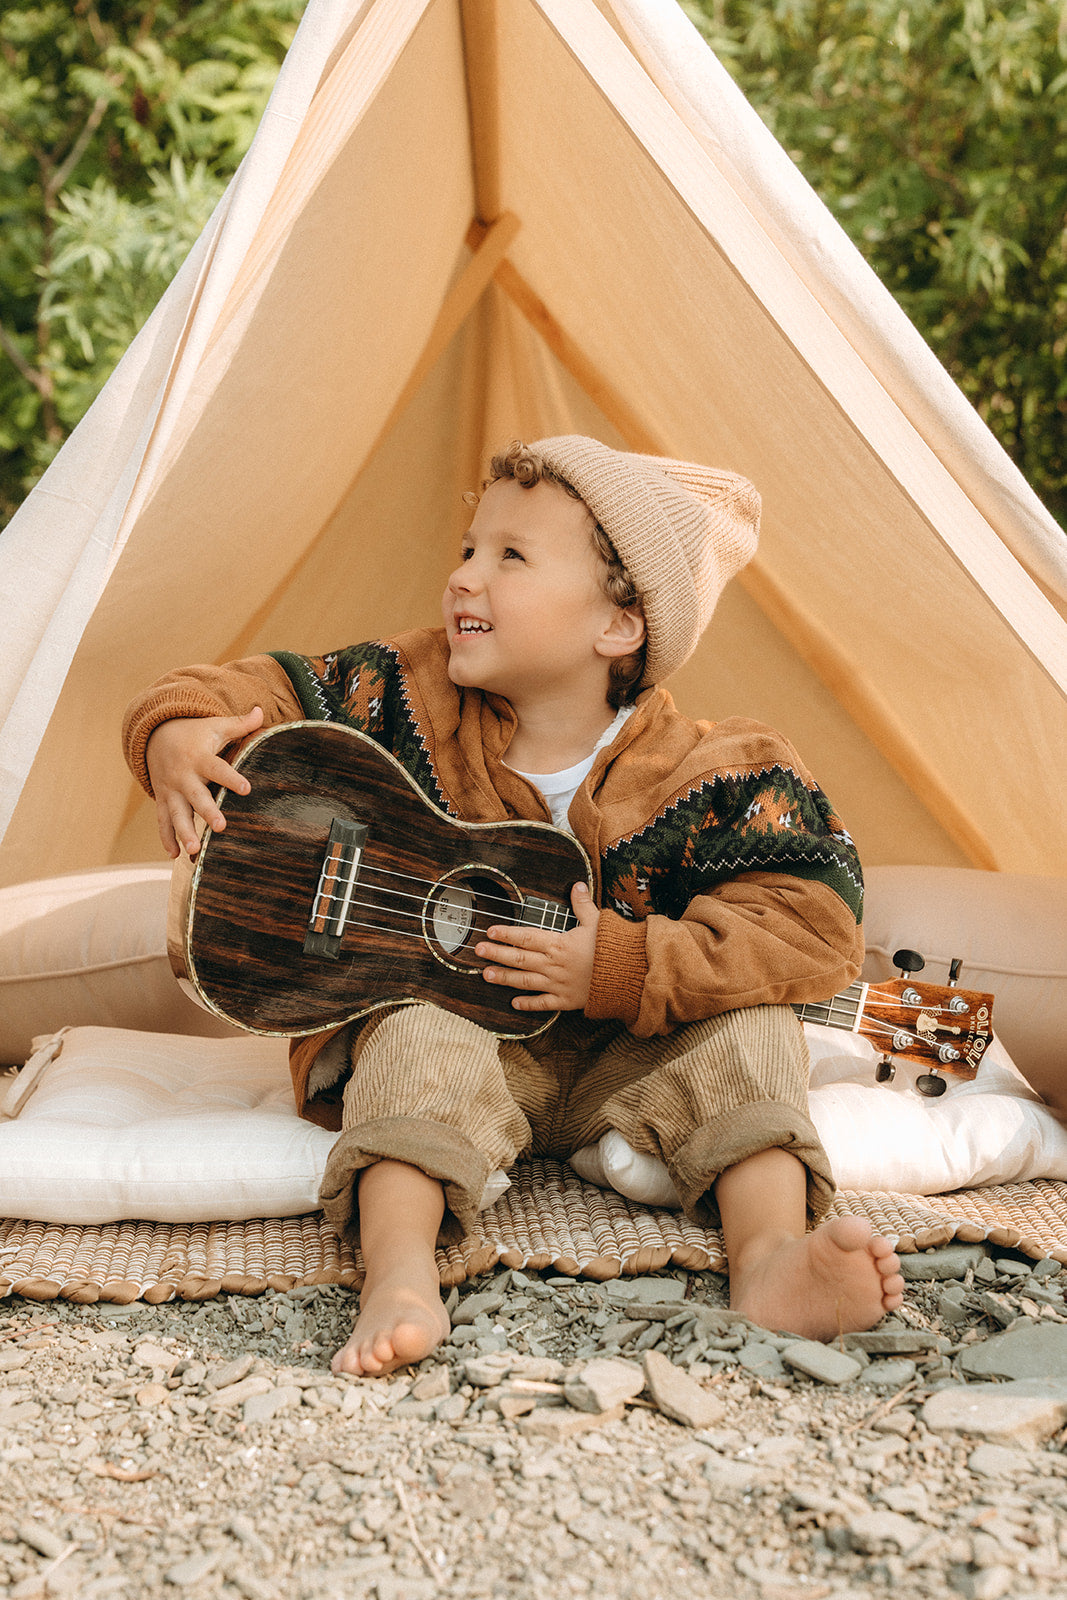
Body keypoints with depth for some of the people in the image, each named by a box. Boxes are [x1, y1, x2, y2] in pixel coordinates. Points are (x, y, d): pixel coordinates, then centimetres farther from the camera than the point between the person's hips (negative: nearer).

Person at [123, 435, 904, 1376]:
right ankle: (400, 1279, -47)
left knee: (747, 1029, -23)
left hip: (624, 1059, 0)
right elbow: (273, 694, -2)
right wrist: (179, 728, -27)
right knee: (424, 1038, -32)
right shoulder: (407, 700, -6)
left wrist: (624, 969, -30)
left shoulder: (702, 779, -17)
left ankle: (771, 1261, -38)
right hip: (446, 1018, 0)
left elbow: (815, 927, -23)